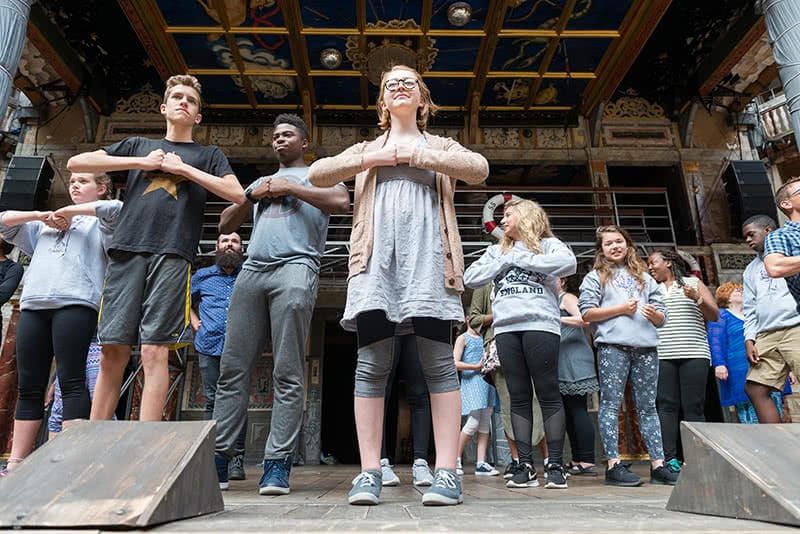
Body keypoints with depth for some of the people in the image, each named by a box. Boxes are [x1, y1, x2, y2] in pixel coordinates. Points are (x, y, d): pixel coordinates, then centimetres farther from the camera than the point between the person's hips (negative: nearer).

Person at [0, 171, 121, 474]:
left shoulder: (99, 222, 13)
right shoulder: (43, 226, 31)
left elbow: (116, 208, -8)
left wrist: (69, 211, 1)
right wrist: (43, 215, 12)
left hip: (75, 304, -5)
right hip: (33, 306, 6)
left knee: (71, 382, -10)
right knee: (29, 386, 4)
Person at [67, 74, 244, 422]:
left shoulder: (208, 155, 20)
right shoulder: (138, 145, 25)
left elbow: (237, 194, 3)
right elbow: (76, 163, 16)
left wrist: (183, 168, 1)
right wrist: (141, 162, 7)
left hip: (172, 255, -2)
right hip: (127, 251, 2)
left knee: (154, 350, -9)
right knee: (112, 350, -2)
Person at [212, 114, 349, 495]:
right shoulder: (260, 182, 33)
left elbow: (341, 201, -3)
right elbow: (225, 225, 27)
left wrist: (290, 188, 2)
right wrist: (252, 195, 11)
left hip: (295, 269, -5)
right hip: (252, 271, 5)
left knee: (287, 374, -8)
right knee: (232, 368, -1)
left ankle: (278, 463, -6)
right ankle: (221, 456, 5)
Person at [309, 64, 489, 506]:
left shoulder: (440, 146, 23)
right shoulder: (366, 149, 28)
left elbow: (479, 168, 2)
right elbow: (316, 173, 13)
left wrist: (414, 155, 0)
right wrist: (371, 160, 2)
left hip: (427, 253, -1)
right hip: (375, 255, 2)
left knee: (438, 362, -7)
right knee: (371, 363, -5)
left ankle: (446, 472, -4)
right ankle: (370, 472, -1)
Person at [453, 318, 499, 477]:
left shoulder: (485, 338, 19)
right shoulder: (463, 338, 4)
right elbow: (455, 363, -6)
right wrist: (476, 366, -14)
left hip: (487, 381, 6)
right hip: (471, 381, -6)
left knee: (485, 423, 2)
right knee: (473, 422, -12)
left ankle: (481, 463, 6)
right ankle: (456, 459, 3)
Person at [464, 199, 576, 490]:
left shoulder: (547, 244, 10)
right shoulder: (496, 250, 22)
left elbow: (569, 263, -12)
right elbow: (470, 278, 12)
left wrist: (520, 259, -5)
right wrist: (504, 261, 2)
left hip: (540, 325, -4)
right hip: (506, 328, 4)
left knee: (548, 394, -3)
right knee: (519, 396, 3)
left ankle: (555, 465, 3)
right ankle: (526, 465, 7)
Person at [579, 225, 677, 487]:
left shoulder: (644, 277, 23)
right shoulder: (595, 277, 11)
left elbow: (662, 316, 19)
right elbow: (587, 313, -1)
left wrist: (654, 314, -4)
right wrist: (621, 309, -6)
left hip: (646, 347, 4)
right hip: (612, 346, -4)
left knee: (647, 406, 6)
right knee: (611, 403, -5)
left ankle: (658, 465, 10)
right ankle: (614, 465, -2)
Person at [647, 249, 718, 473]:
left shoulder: (693, 283, 16)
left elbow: (715, 316, 9)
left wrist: (697, 298, -6)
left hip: (694, 354, -1)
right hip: (662, 355, 1)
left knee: (693, 406, -4)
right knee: (667, 405, -6)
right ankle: (669, 458, -8)